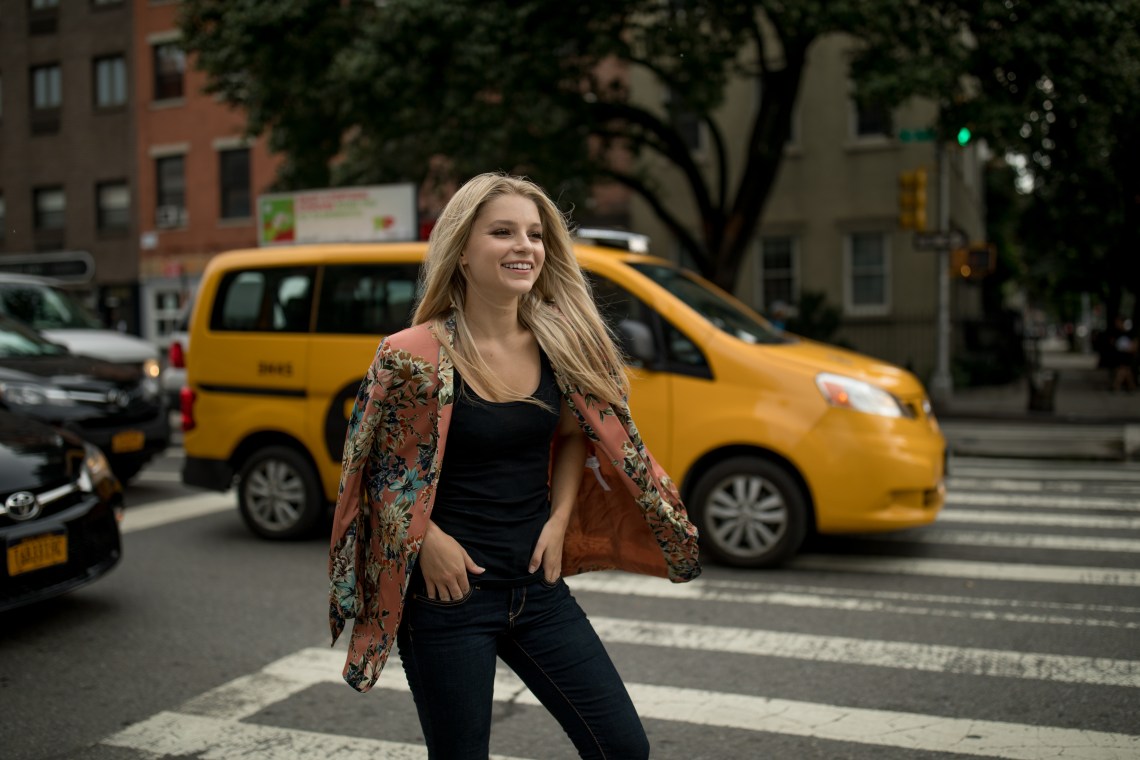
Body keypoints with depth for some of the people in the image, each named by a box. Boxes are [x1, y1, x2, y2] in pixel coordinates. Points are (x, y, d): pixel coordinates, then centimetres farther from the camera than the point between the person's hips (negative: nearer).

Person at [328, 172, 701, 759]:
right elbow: (375, 468, -4)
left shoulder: (560, 340, -2)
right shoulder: (415, 355, -15)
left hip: (537, 586, 5)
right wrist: (428, 541, -12)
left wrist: (559, 519, 0)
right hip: (447, 596, -4)